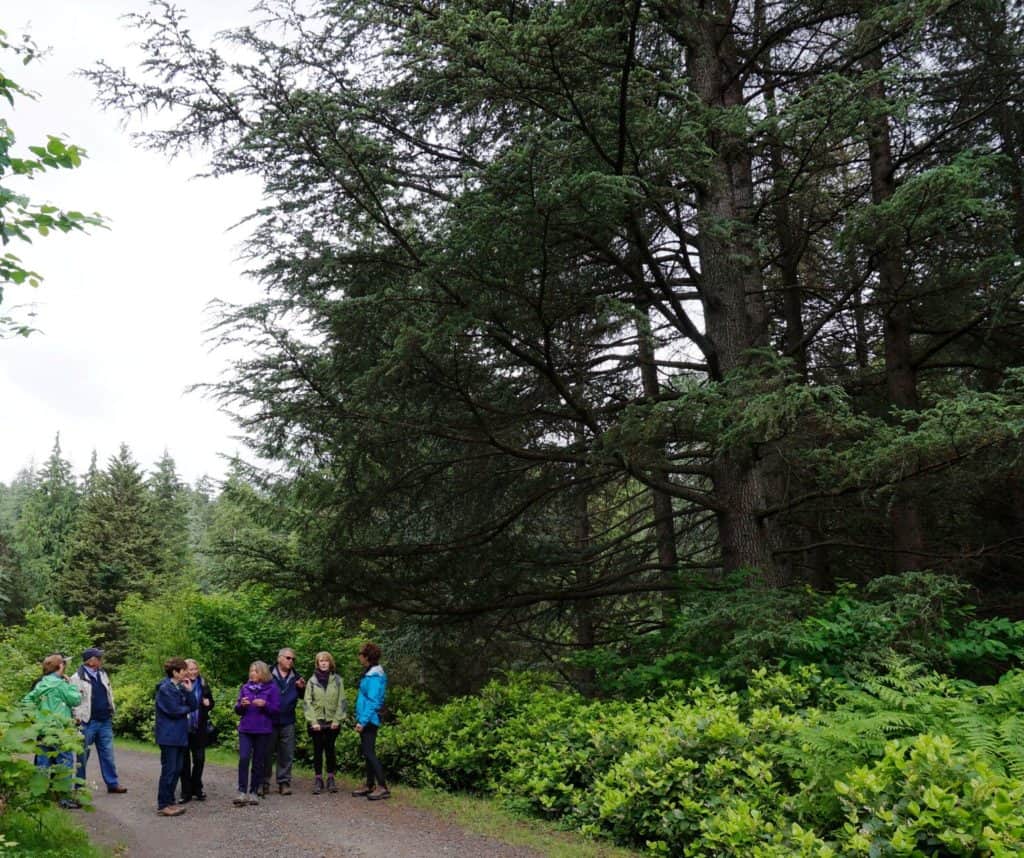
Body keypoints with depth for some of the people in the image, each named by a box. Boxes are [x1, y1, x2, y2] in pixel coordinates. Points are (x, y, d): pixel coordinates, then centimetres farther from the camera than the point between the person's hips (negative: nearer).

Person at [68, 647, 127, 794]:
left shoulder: (103, 674, 13)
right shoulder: (78, 678, -9)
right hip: (87, 723, -6)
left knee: (107, 754, 8)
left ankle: (113, 783, 14)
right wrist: (78, 719, -13)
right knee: (82, 756, 5)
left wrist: (111, 712, 15)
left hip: (105, 722, 6)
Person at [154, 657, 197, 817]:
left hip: (179, 735, 8)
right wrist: (187, 708, -3)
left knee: (177, 769, 11)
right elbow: (173, 710, -20)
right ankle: (163, 805, 2)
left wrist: (189, 691, -7)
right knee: (169, 770, -5)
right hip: (169, 736, -8)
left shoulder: (181, 687, 12)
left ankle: (169, 801, 19)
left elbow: (194, 706, 6)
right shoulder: (165, 688, -13)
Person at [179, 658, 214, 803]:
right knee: (185, 761, 7)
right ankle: (186, 792, 16)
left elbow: (211, 703, 13)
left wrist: (208, 703, -9)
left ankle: (196, 788, 23)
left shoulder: (203, 684, 3)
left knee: (199, 759, 9)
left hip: (199, 728, 3)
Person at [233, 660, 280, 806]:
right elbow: (238, 710, 12)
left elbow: (276, 709, -3)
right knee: (243, 759, -11)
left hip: (263, 731, -2)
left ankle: (254, 792, 14)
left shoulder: (272, 689, -1)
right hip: (245, 729, 2)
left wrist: (265, 704, -19)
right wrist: (241, 704, -10)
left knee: (258, 761, 4)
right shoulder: (245, 688, 9)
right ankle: (242, 792, -7)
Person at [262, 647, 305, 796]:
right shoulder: (268, 674, -3)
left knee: (287, 754, 5)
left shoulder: (296, 677, 9)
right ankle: (264, 782, 15)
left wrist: (302, 688, -5)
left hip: (288, 722, 3)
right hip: (269, 721, -3)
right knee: (267, 753, 4)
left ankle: (284, 782, 13)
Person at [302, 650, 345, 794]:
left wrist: (337, 720, -7)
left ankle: (331, 779, 16)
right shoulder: (312, 681, 2)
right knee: (318, 750, 3)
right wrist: (313, 721, -10)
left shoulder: (337, 680, 3)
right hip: (317, 722, 0)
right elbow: (307, 702, -2)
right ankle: (318, 779, 12)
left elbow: (341, 701, 1)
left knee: (330, 749, 5)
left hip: (332, 722, 0)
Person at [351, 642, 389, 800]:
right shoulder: (369, 672, 12)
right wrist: (360, 719, 17)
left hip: (369, 720, -10)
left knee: (369, 752, -9)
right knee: (367, 752, 14)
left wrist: (362, 721, -22)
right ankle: (370, 785, 21)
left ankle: (383, 787, -8)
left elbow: (372, 701, -21)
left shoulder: (374, 676, -17)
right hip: (365, 719, 10)